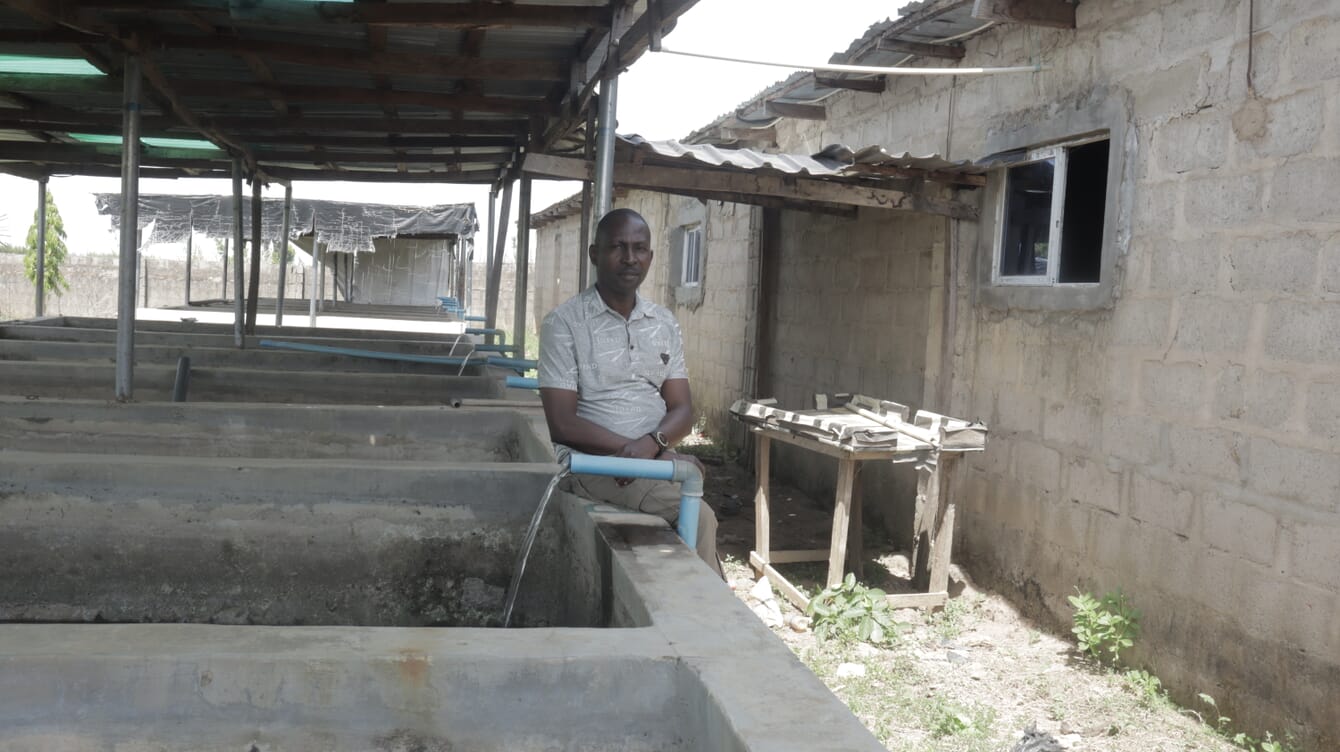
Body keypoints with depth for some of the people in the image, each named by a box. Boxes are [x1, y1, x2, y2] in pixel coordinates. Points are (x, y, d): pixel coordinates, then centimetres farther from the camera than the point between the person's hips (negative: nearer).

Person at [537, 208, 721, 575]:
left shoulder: (664, 323, 12)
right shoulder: (565, 322, -4)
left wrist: (651, 443, -16)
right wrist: (646, 452, -16)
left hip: (657, 459, 5)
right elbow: (563, 425, -9)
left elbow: (681, 410, 8)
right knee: (698, 516, -27)